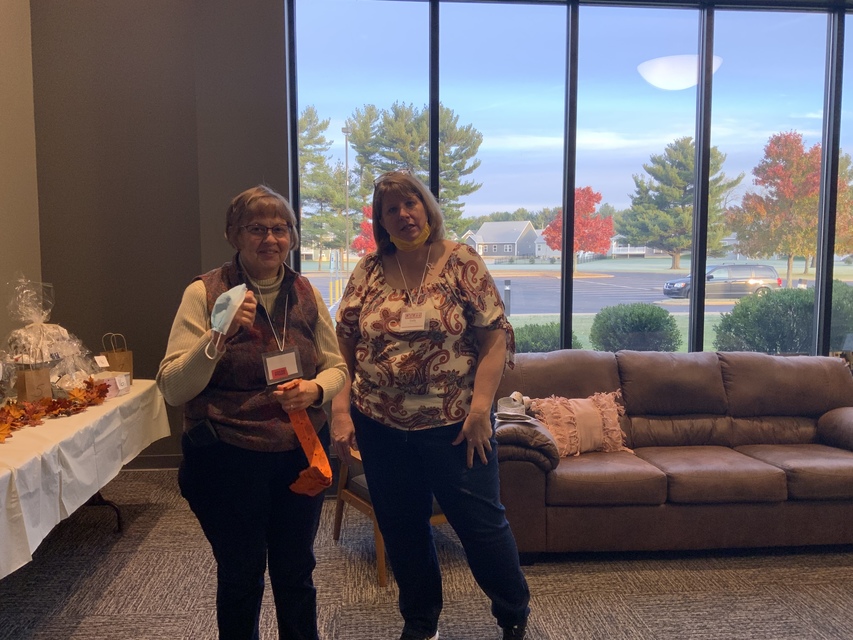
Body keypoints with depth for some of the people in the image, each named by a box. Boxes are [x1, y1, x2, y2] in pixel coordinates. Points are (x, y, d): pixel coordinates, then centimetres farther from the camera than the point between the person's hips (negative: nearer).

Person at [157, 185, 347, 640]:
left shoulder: (305, 294, 2)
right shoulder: (205, 293, -9)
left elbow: (336, 366, 10)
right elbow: (172, 389, -13)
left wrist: (316, 388, -12)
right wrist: (219, 336, -27)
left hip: (300, 455, 4)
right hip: (229, 461, -3)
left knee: (296, 573, 19)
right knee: (241, 577, 14)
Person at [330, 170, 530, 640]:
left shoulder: (462, 263, -5)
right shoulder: (368, 271, 3)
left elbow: (495, 338, -8)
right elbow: (344, 345, 4)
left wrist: (480, 408, -16)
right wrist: (341, 409, -4)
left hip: (454, 425, -3)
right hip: (380, 426, 3)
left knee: (482, 524, 8)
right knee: (401, 530, 15)